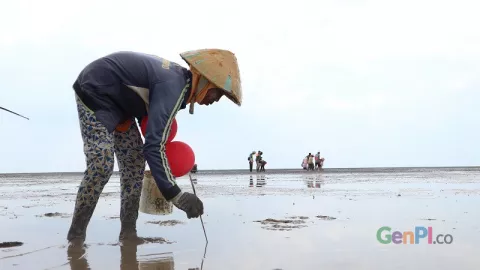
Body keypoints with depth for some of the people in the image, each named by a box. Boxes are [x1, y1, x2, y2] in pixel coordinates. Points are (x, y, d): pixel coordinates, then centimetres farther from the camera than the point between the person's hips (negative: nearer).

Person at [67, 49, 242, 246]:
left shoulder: (179, 78, -1)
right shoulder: (173, 87, -30)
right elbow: (154, 147, -36)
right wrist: (175, 195, -37)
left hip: (115, 99, 10)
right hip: (94, 92, -10)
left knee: (135, 161, 3)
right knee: (101, 165, -19)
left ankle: (128, 232, 6)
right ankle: (76, 235, -6)